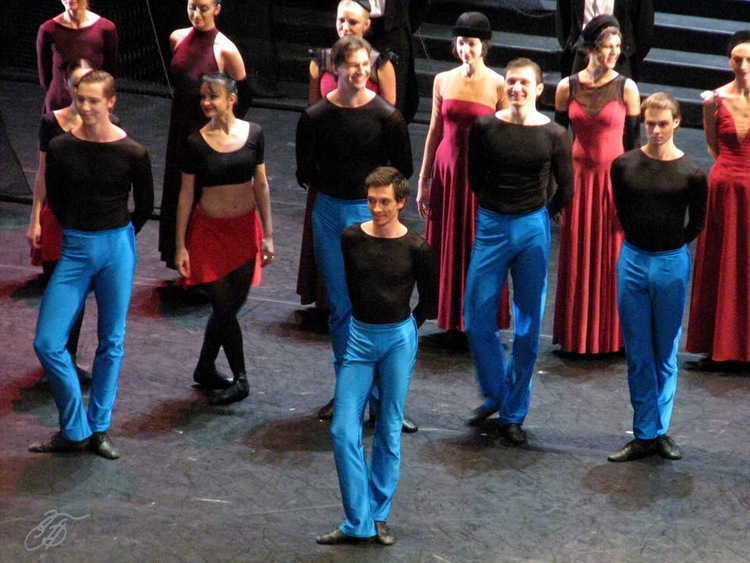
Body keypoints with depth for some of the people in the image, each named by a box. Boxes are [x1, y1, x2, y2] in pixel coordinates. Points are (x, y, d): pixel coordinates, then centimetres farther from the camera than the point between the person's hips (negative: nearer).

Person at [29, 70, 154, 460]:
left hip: (117, 247, -1)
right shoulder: (60, 148, -6)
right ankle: (75, 431, 7)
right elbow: (55, 200, 10)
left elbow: (144, 207, 6)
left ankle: (99, 428, 22)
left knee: (111, 342, 8)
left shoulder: (132, 153, -9)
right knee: (47, 342, -7)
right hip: (75, 249, 1)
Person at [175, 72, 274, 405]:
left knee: (231, 305, 10)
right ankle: (240, 380, 10)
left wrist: (267, 235, 2)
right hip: (210, 231, -3)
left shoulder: (252, 134, -3)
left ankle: (205, 369, 28)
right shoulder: (197, 143, -9)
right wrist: (180, 246, -6)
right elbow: (186, 194, -5)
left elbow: (261, 185, 4)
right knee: (224, 307, -2)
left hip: (245, 228, 3)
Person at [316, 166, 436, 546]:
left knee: (389, 430, 7)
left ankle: (379, 516, 19)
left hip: (398, 340, -2)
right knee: (344, 431, -4)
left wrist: (405, 329, 10)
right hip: (359, 337, 2)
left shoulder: (415, 248, -10)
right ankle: (357, 522, 3)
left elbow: (429, 297, 5)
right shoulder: (351, 239, -4)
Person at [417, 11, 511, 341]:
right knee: (447, 249, 8)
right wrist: (423, 181, 9)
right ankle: (453, 320, 20)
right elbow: (434, 132, 10)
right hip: (447, 170, 4)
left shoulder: (498, 86, -7)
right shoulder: (443, 81, 4)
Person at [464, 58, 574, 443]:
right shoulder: (484, 128, -3)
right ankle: (494, 395, 25)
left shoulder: (553, 135, -6)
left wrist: (538, 216, 11)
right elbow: (475, 179, 9)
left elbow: (566, 191, 5)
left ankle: (513, 413, 16)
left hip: (533, 231, -1)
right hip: (491, 227, 1)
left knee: (527, 328, 5)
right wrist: (498, 209, 10)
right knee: (477, 320, 1)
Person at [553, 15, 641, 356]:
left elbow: (633, 142, 0)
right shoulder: (567, 88, 0)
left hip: (615, 179, -1)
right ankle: (576, 336, 20)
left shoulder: (626, 88, -4)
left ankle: (610, 335, 18)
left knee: (611, 259, 4)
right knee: (576, 260, 8)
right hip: (578, 178, 2)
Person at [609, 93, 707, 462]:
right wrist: (641, 244, 10)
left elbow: (697, 223, 5)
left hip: (672, 265, -2)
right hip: (633, 261, 2)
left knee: (666, 353, 8)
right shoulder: (624, 165, -2)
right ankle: (645, 435, 10)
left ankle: (660, 430, 16)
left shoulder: (691, 174, -8)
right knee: (638, 354, 5)